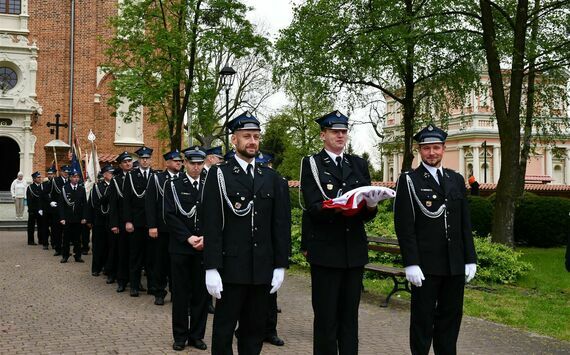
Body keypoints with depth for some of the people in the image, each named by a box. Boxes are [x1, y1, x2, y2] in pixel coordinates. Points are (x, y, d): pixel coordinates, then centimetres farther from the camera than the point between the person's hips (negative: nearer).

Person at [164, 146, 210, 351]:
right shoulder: (173, 185, 2)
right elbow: (170, 216, -5)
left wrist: (205, 238, -10)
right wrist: (188, 238, -14)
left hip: (204, 247, 2)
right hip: (180, 247, -2)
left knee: (201, 293, 7)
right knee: (180, 293, 5)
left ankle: (197, 335, 18)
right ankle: (180, 336, 15)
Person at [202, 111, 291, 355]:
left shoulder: (271, 177, 10)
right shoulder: (219, 174, -2)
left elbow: (281, 224, 8)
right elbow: (211, 224, -8)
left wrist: (280, 265, 3)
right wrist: (211, 268, -13)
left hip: (263, 268, 4)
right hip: (231, 267, -4)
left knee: (255, 328, 12)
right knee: (224, 329, 5)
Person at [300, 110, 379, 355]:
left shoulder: (359, 165, 13)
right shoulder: (311, 164, 0)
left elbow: (368, 214, 7)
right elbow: (314, 207, -12)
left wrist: (371, 205, -16)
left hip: (354, 250, 4)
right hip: (325, 251, -4)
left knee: (350, 316, 10)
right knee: (326, 317, 1)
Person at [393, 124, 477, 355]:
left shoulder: (456, 180, 12)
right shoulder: (409, 181, -3)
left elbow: (465, 223, 12)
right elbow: (404, 226, -9)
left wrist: (470, 259, 7)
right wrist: (411, 264, -15)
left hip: (455, 265, 5)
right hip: (425, 265, -5)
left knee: (451, 317, 12)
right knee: (423, 318, 4)